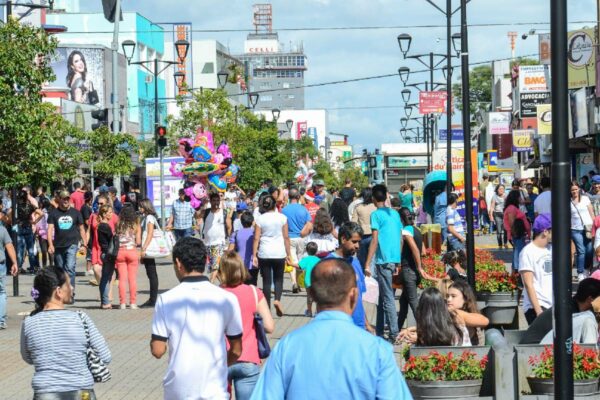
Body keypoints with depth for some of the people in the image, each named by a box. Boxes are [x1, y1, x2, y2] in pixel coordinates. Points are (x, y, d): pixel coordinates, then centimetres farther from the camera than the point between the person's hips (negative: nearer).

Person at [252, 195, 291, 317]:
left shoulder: (260, 219, -1)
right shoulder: (282, 217, 0)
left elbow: (256, 238, -3)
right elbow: (286, 237, 2)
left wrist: (254, 255, 0)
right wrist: (288, 254, 9)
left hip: (264, 254, 0)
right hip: (279, 253, 0)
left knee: (266, 281, 6)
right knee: (278, 279, 13)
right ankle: (277, 299, -12)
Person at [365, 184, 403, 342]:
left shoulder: (376, 214, -8)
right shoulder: (395, 214, 13)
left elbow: (375, 240, -13)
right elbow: (401, 239, 15)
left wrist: (367, 264, -12)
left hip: (383, 260, -7)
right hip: (395, 259, 7)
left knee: (388, 298, -6)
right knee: (383, 295, 16)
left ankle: (395, 334, -9)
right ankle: (379, 331, 22)